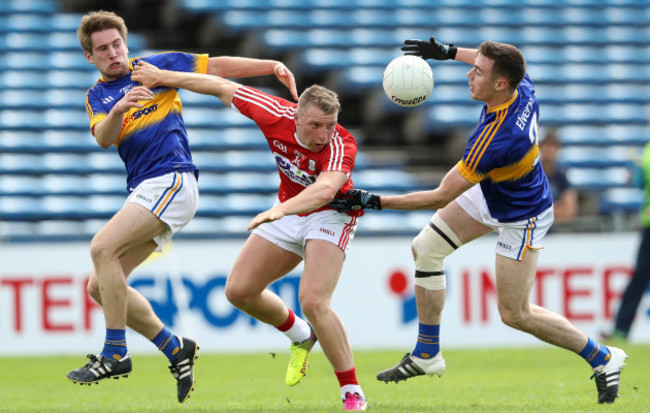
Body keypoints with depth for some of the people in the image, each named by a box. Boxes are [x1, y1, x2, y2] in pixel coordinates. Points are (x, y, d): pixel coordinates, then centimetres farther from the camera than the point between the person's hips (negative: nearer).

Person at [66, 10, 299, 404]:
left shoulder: (155, 66, 5)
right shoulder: (97, 96, 15)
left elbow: (216, 67, 7)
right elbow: (103, 137, -5)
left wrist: (271, 66, -5)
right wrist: (118, 109, -27)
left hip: (171, 179, -7)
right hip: (144, 190, 7)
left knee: (103, 247, -23)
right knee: (99, 286, 0)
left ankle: (115, 353, -19)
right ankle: (176, 348, 8)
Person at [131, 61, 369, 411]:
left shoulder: (341, 146, -35)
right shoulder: (277, 115, -22)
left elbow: (326, 189, -55)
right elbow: (223, 88, -8)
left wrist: (280, 210, -70)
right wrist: (165, 77, -3)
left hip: (329, 214, -6)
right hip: (289, 211, 6)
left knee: (313, 301, -25)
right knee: (239, 290, 5)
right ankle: (300, 336, 31)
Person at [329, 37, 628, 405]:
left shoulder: (497, 140, -41)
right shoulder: (522, 88, -21)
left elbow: (442, 197, -33)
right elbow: (502, 62, 9)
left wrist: (374, 202, -30)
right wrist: (449, 52, 4)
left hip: (521, 219, -9)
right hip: (489, 194, 9)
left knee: (515, 314, 1)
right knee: (426, 248, 4)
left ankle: (603, 358, 18)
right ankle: (427, 355, 16)